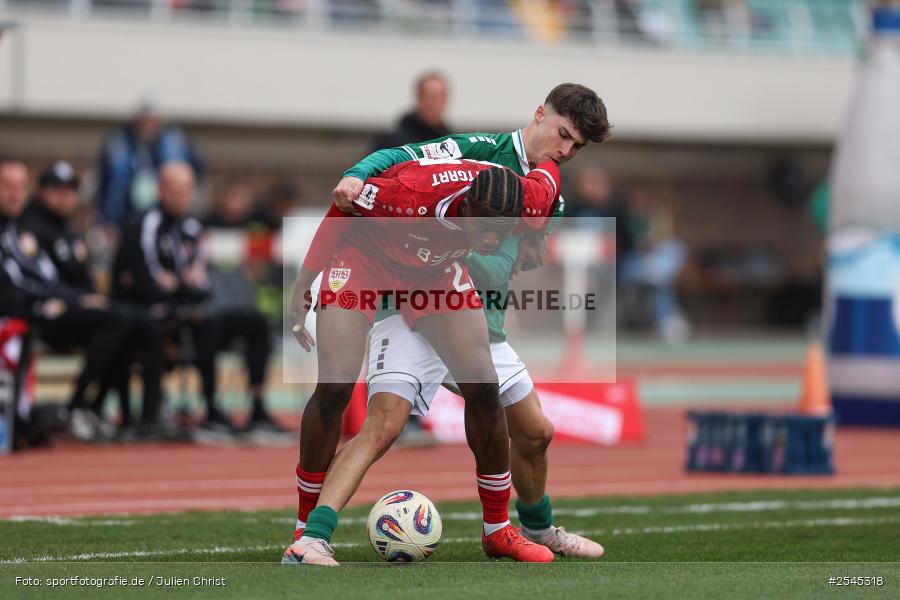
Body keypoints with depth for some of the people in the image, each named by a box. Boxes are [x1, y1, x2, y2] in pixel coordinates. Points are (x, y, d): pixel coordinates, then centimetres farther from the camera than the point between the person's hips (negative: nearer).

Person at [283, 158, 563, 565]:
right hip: (366, 254, -4)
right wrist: (303, 284, -15)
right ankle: (310, 535, -4)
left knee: (482, 387, -5)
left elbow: (549, 175, -3)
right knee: (334, 387, -16)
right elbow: (343, 208, -21)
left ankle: (497, 530, 10)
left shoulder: (528, 201, -30)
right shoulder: (413, 191, -41)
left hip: (436, 269, 4)